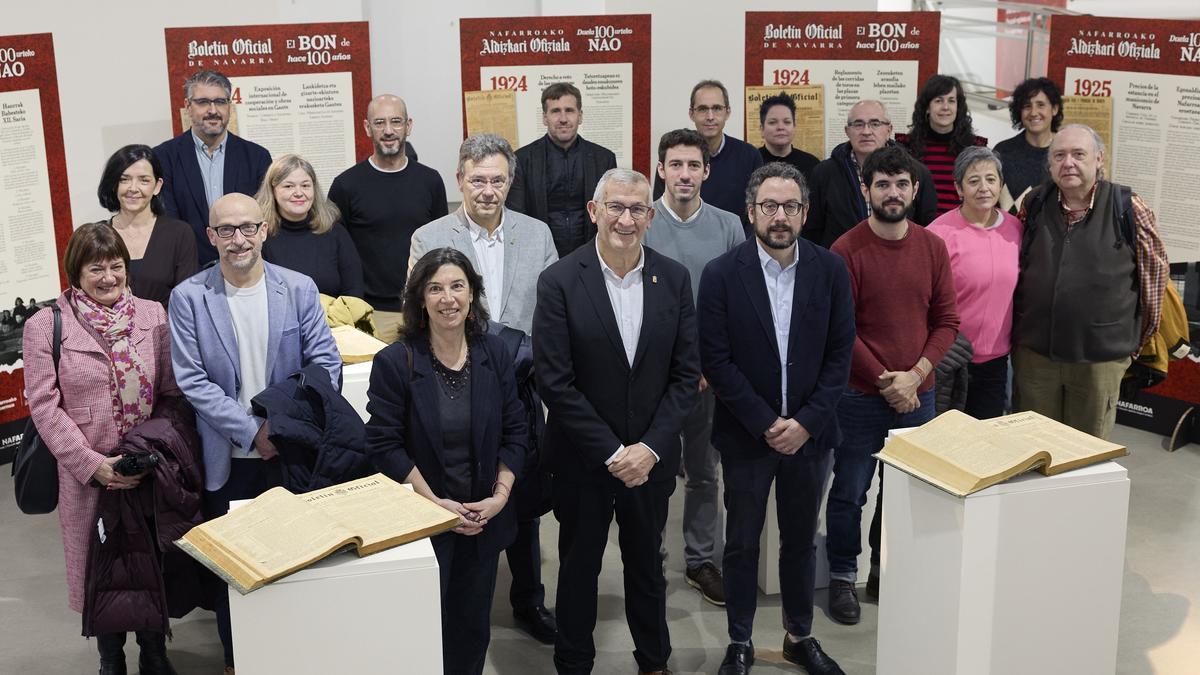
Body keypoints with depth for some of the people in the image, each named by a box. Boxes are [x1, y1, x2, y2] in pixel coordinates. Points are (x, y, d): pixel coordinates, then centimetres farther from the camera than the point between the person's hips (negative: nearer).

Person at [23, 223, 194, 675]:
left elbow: (172, 392, 4)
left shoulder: (153, 316, 3)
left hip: (153, 472, 2)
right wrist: (93, 464, -15)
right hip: (90, 479, -2)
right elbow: (44, 405, -7)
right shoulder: (45, 326, -3)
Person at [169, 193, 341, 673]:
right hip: (228, 458, -1)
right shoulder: (188, 297, -5)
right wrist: (252, 431, -16)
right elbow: (192, 381, -9)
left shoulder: (299, 289, -2)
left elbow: (325, 362, -2)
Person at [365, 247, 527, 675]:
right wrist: (435, 503, -16)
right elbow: (384, 446, -13)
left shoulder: (494, 354, -1)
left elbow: (515, 433, 3)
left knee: (472, 623, 15)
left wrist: (500, 495, -9)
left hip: (484, 521, 3)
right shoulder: (395, 363, -13)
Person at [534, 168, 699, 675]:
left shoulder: (674, 279, -2)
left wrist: (651, 448, -11)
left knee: (647, 565, 18)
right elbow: (554, 381, -14)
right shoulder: (559, 282, -12)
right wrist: (612, 453, -15)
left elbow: (686, 374, -1)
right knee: (578, 568, 14)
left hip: (651, 458, 3)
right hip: (582, 461, -2)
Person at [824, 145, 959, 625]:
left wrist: (914, 375, -10)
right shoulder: (847, 251, -10)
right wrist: (886, 383, -14)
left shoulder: (933, 248, 2)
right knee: (850, 491, 6)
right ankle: (842, 576, 22)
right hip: (861, 396, -4)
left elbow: (947, 321, 3)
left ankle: (886, 572, 31)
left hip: (917, 394, 4)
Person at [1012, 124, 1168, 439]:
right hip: (1033, 352, 3)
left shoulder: (1129, 209, -8)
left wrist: (1139, 337, 8)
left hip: (1101, 357, -2)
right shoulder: (1033, 204, 2)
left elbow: (1155, 270, 2)